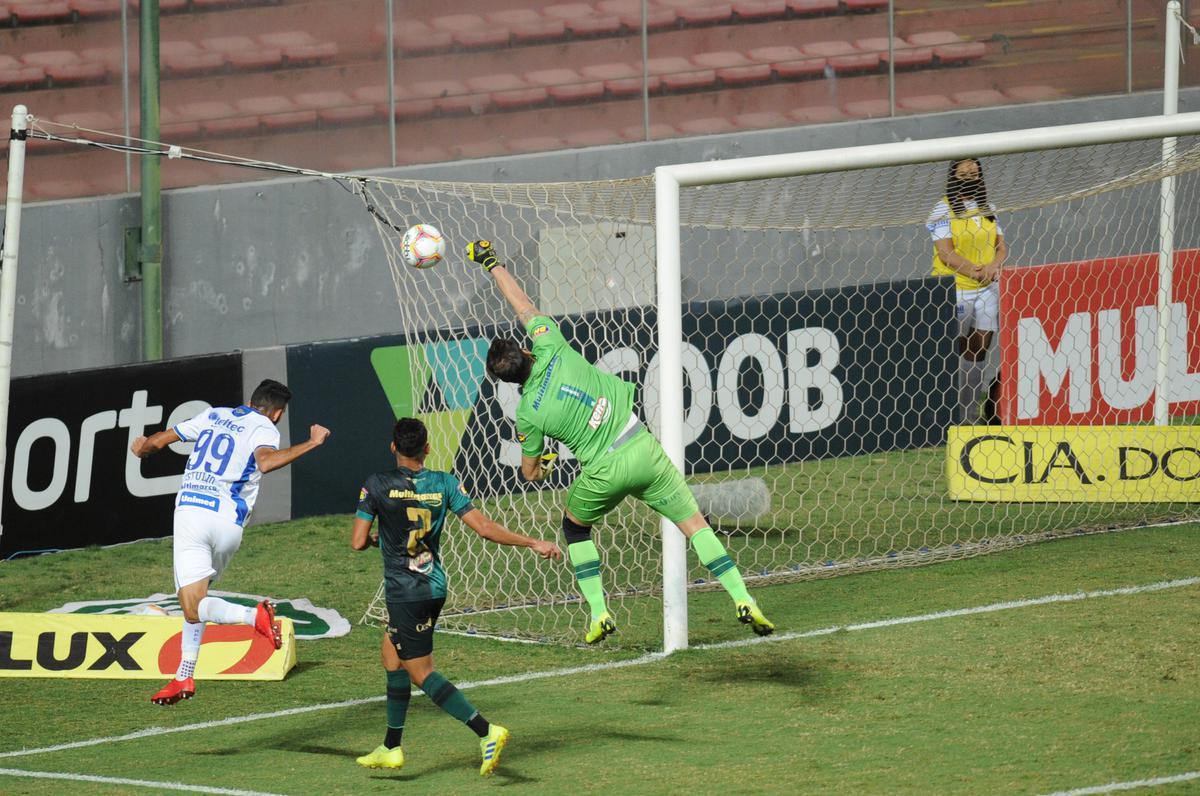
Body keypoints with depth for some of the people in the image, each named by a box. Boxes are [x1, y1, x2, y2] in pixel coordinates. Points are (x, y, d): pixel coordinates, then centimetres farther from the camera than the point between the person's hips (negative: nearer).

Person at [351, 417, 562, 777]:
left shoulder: (377, 485, -12)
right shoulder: (445, 484, -2)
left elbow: (358, 542, -10)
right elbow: (484, 527, -8)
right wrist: (532, 543, 0)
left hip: (404, 593, -6)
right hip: (434, 588, 6)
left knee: (420, 672, -2)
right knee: (391, 657, 21)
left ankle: (486, 731, -17)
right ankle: (391, 748, 26)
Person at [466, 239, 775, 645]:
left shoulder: (528, 414, -8)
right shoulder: (551, 348, -6)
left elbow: (530, 471, 6)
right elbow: (523, 305, 9)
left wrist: (541, 466, 30)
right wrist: (491, 262, 19)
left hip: (605, 472, -2)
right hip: (644, 449, 3)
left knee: (575, 524, 26)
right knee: (695, 523, 8)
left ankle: (599, 614, 17)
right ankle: (743, 600, -2)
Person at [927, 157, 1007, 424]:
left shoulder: (988, 209, 13)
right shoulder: (943, 210, -4)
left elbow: (1001, 245, 11)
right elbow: (946, 253, -13)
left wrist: (994, 265, -11)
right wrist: (977, 271, -20)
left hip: (987, 289, 5)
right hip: (955, 290, -5)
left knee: (979, 352, 3)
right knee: (957, 352, -3)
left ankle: (971, 415, 7)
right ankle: (957, 416, 0)